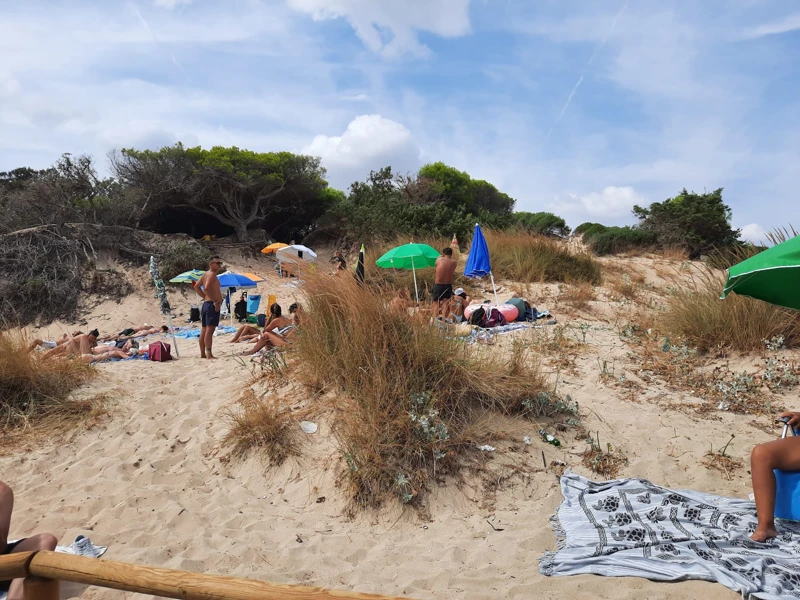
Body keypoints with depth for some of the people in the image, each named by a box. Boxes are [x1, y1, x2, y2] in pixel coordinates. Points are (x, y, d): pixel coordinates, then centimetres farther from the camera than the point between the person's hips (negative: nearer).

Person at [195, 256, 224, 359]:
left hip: (206, 304, 10)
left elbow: (196, 286, 24)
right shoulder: (212, 274, -10)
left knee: (204, 330, 11)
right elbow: (207, 288, -24)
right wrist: (215, 301, -20)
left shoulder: (206, 274, 18)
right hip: (212, 305, -10)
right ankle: (209, 354, -17)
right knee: (210, 329, -14)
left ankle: (203, 354, 16)